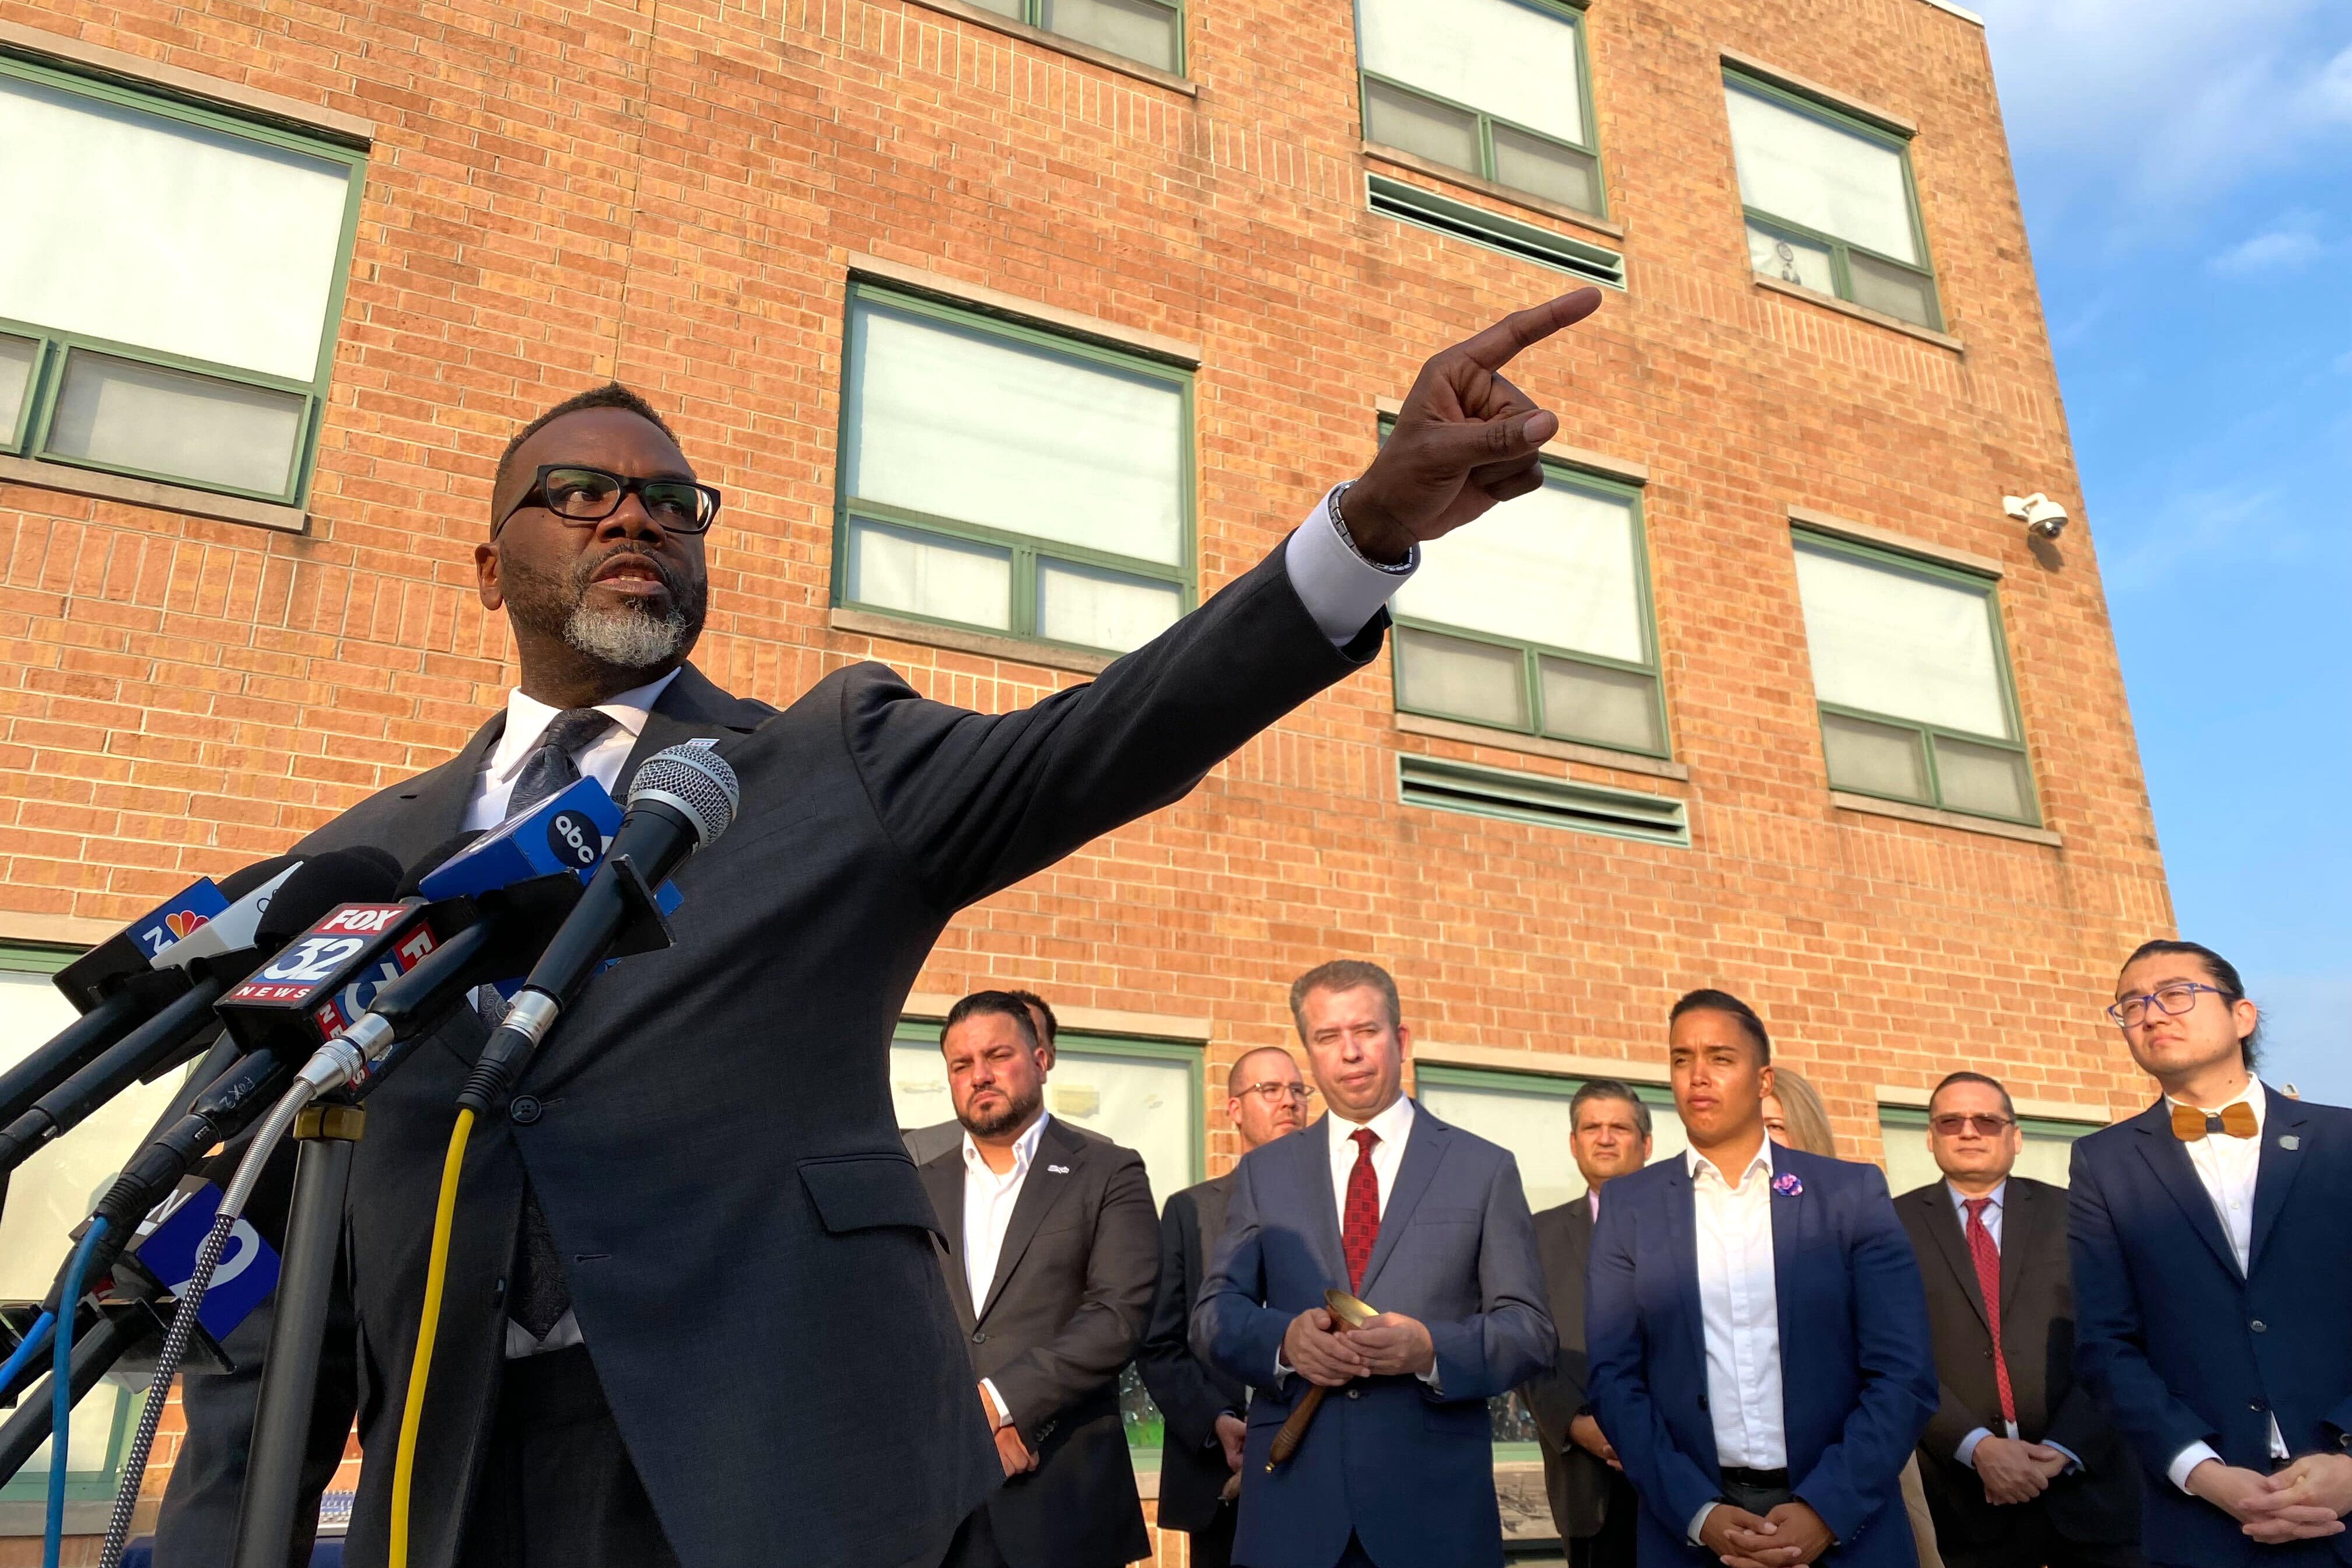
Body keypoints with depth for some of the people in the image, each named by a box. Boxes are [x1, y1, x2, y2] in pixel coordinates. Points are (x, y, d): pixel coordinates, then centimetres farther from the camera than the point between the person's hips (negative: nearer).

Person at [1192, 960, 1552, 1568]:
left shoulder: (1484, 1169, 3)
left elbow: (1530, 1329, 0)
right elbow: (1214, 1314, 5)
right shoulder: (1262, 1171, 9)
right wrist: (1285, 1339, -16)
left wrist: (1430, 1349, -19)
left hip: (1435, 1498, -1)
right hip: (1291, 1494, 1)